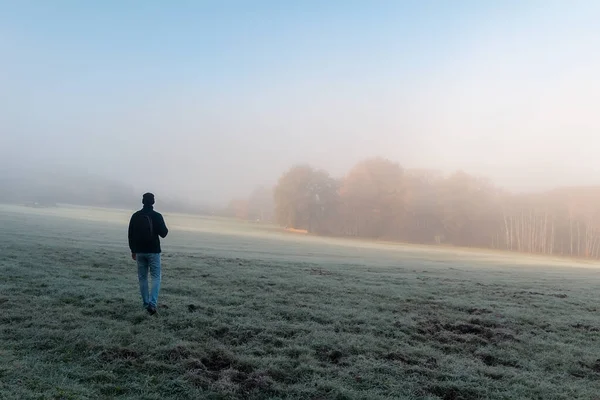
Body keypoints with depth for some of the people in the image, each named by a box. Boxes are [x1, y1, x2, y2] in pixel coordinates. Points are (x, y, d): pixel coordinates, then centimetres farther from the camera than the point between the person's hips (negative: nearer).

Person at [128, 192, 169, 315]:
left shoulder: (135, 216, 4)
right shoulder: (157, 216, -8)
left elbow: (131, 235, 7)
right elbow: (163, 233, -7)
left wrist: (133, 250, 16)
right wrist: (165, 229, 16)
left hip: (140, 251, 3)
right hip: (153, 251, -3)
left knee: (142, 278, 12)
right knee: (156, 277, -1)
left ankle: (146, 304, 14)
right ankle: (153, 303, -17)